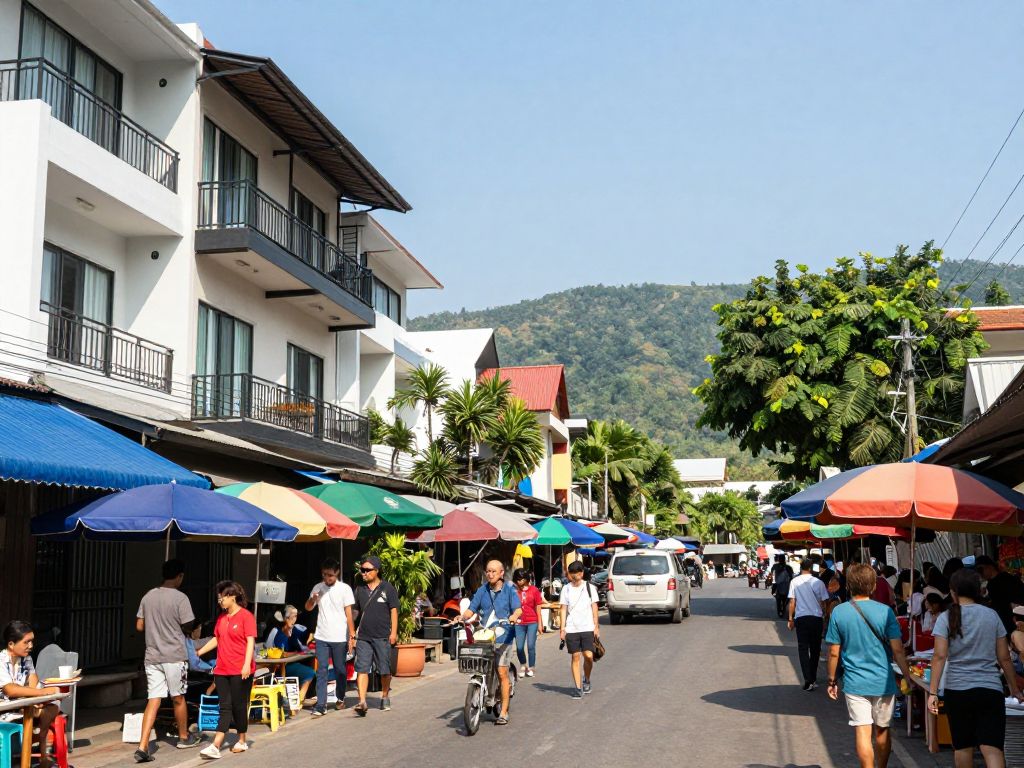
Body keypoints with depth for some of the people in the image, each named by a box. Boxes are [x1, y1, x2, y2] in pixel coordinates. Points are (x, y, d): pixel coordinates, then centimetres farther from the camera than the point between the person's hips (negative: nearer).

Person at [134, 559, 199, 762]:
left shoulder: (148, 596, 4)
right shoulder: (180, 598, -12)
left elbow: (139, 626, 9)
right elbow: (187, 628, -7)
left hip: (152, 656, 4)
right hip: (174, 656, -4)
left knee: (153, 700, 3)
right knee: (178, 698, 12)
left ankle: (143, 746, -7)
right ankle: (184, 737, 29)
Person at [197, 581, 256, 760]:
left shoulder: (246, 616, -8)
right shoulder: (221, 617, 12)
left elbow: (251, 642, -12)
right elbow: (216, 639, 22)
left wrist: (247, 665, -20)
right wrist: (198, 653, 18)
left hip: (240, 671, -6)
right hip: (222, 670, 6)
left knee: (239, 706, 4)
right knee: (225, 707, 3)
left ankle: (242, 741, 19)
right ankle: (215, 747, -4)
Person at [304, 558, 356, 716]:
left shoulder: (344, 589, -4)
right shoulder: (318, 588, 6)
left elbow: (349, 614, -2)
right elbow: (308, 608, 12)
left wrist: (352, 636, -6)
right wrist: (312, 599, -11)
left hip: (339, 638, -2)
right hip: (322, 637, 2)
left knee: (340, 670, 9)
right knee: (322, 671, -2)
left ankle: (340, 698, 28)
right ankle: (321, 705, -3)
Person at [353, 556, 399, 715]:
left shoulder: (388, 589, -2)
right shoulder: (360, 590, 10)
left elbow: (394, 611, -2)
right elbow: (357, 611, 17)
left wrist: (393, 632, -8)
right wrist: (353, 631, 13)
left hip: (382, 636, -3)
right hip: (363, 636, 3)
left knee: (385, 670, 7)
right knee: (362, 669, -8)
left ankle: (385, 696, 27)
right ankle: (362, 701, -11)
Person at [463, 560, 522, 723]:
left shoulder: (509, 589, 3)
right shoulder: (482, 590, 12)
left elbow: (518, 608, -9)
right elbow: (471, 609, 8)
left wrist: (514, 616, -31)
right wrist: (462, 617, -12)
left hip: (503, 636, -3)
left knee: (502, 673, -7)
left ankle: (503, 712, -1)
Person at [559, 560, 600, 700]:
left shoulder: (589, 588, 4)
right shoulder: (566, 589, 5)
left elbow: (594, 607, 7)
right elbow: (564, 609, 6)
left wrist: (596, 626, 2)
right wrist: (562, 628, 1)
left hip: (587, 628, -1)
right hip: (571, 629, 1)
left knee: (588, 656, -9)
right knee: (575, 657, 1)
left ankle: (586, 679, 19)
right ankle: (578, 687, 8)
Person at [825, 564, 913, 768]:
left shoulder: (839, 612, -6)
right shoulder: (885, 611, -8)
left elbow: (834, 653, -3)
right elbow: (897, 650, -8)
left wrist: (831, 680, 8)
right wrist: (908, 677, 3)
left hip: (855, 683, -1)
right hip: (883, 682, 1)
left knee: (862, 732, -1)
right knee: (882, 731, 18)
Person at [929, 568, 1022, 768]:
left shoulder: (947, 618, -2)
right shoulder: (992, 616, 4)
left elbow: (940, 656, -10)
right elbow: (1004, 657, 8)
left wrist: (933, 692, -8)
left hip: (957, 690, 0)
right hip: (990, 689, 0)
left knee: (962, 747, 14)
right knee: (992, 748, -7)